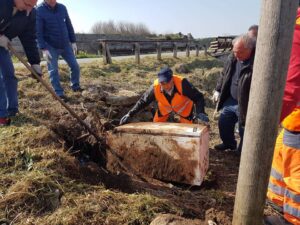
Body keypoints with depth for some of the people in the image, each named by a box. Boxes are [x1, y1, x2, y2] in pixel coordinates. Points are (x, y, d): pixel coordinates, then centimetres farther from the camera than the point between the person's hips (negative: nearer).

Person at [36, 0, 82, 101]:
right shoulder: (39, 11, -13)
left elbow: (69, 26, 8)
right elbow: (38, 32, -14)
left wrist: (73, 42, 5)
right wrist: (43, 49, -20)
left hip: (66, 45, 4)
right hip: (51, 47, -4)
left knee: (75, 66, 5)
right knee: (53, 70, -2)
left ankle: (75, 86, 25)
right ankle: (59, 93, 8)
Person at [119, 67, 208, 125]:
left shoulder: (182, 83, -41)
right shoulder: (155, 87, -34)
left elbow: (198, 97, -35)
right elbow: (143, 101, -21)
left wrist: (200, 113, -50)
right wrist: (129, 114, -23)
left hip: (183, 107, -2)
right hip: (165, 107, 2)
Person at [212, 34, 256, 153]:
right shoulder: (232, 58, -3)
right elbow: (224, 75, 14)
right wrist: (218, 90, 11)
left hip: (245, 105, -7)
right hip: (230, 100, 7)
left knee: (244, 131, 10)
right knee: (223, 123, 21)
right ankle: (229, 143, 49)